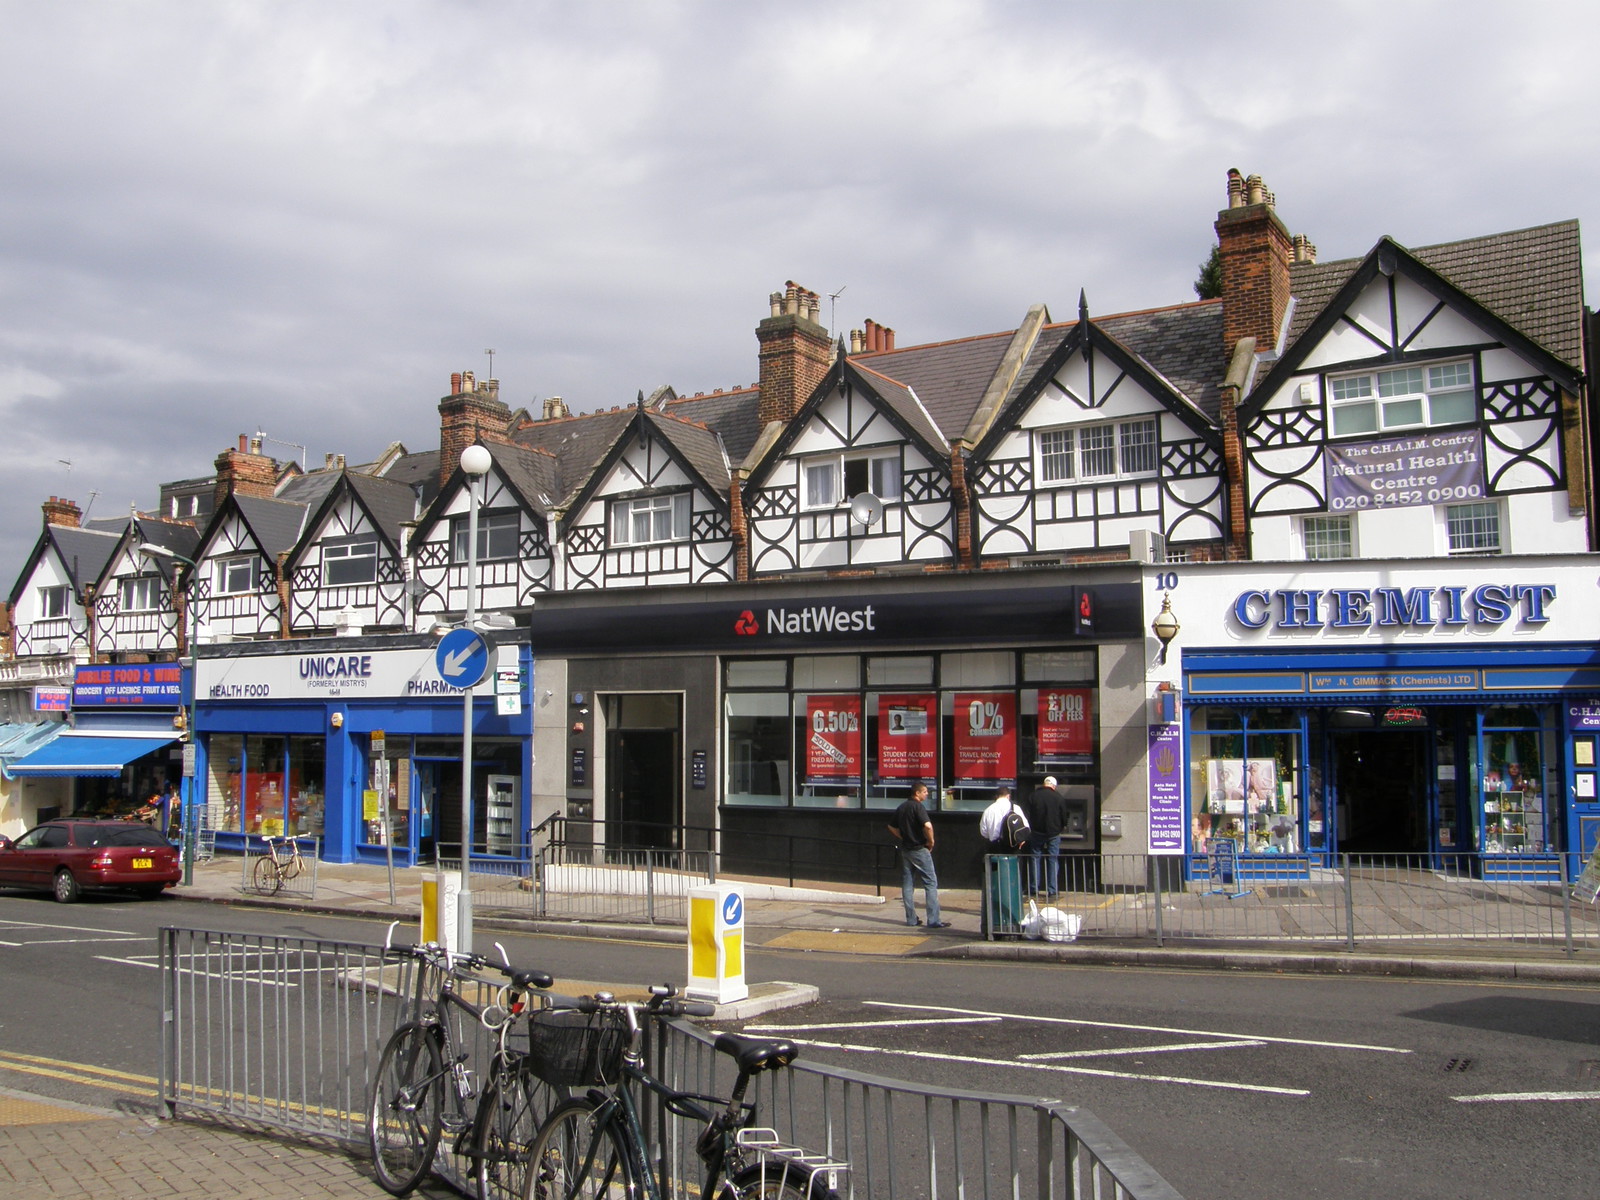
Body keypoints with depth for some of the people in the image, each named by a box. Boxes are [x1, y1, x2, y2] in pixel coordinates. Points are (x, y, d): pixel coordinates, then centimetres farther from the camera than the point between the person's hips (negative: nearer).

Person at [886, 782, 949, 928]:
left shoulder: (902, 807, 11)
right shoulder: (918, 806, -14)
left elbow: (891, 827, 19)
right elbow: (927, 825, -27)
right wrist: (931, 841, -12)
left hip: (905, 849, 8)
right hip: (919, 850, -8)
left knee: (907, 884, 10)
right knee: (931, 883, -4)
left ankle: (911, 919, 12)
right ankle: (934, 920, -7)